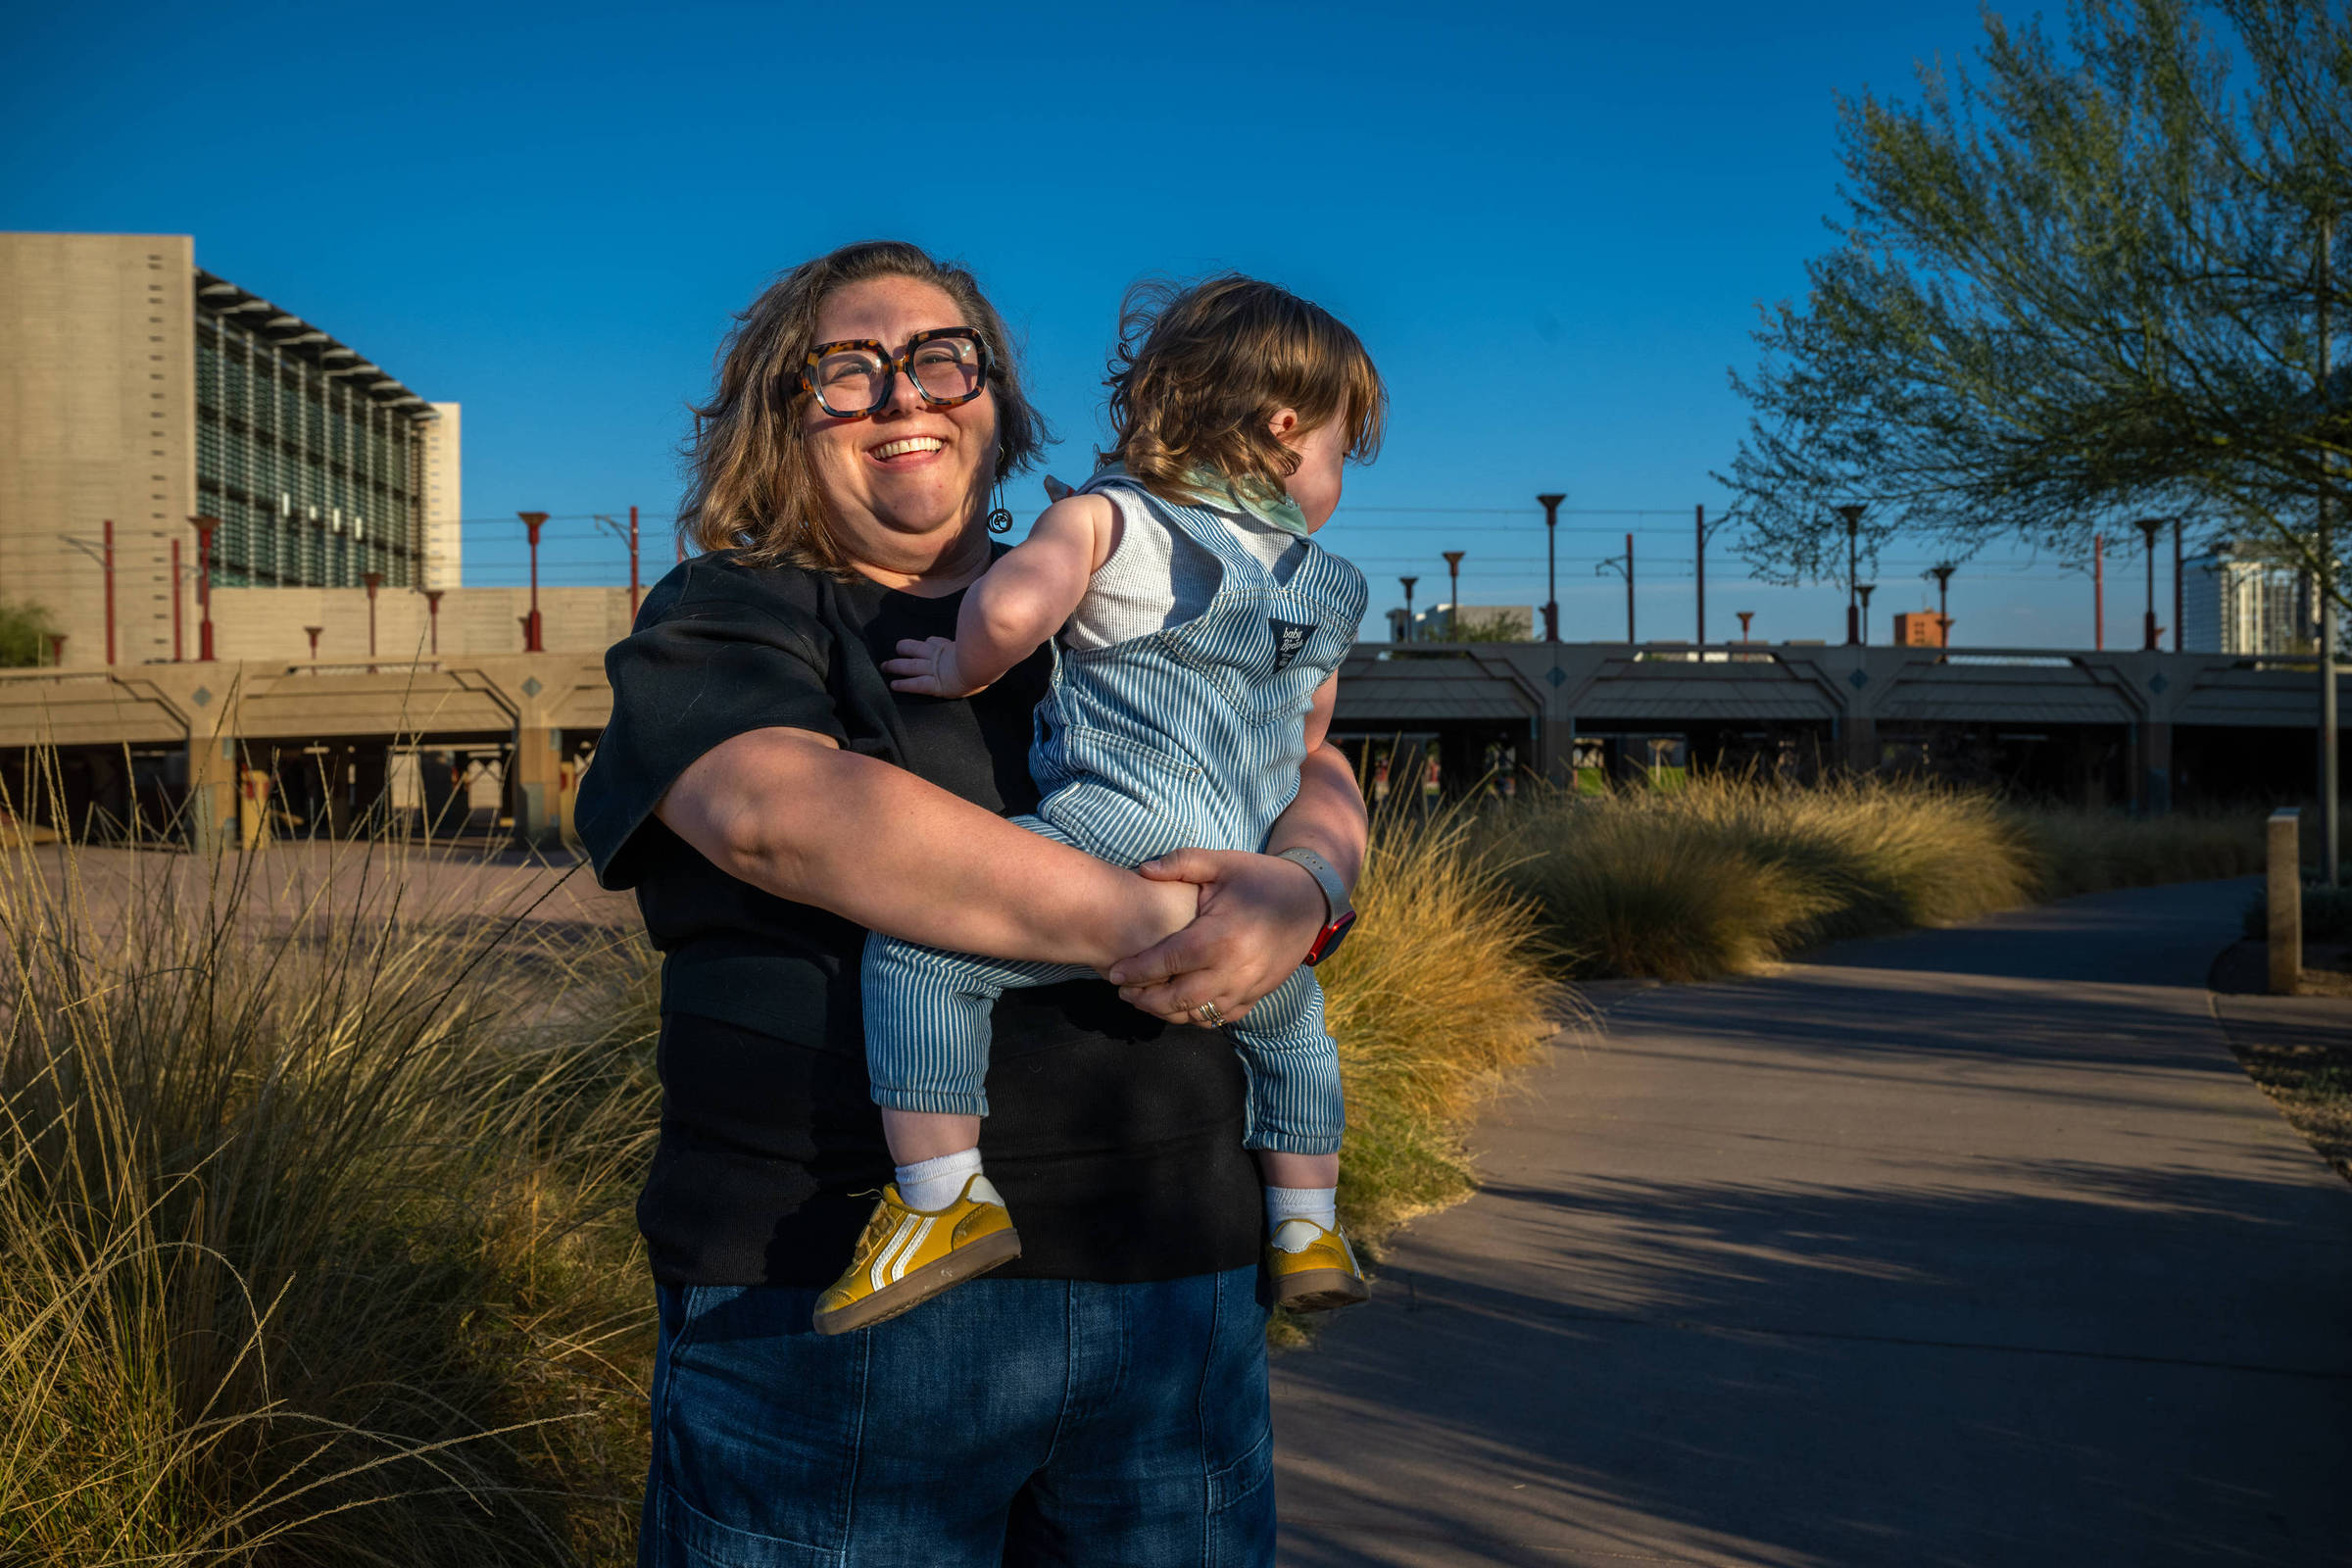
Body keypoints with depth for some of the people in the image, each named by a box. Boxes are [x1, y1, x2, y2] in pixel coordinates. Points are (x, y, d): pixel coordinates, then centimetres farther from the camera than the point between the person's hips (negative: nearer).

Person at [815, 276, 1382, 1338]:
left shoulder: (1104, 518, 5)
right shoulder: (1333, 587, 21)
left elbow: (1010, 607, -15)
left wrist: (963, 671, 7)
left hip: (1128, 836, -6)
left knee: (917, 943, -3)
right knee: (1293, 1023, 35)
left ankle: (947, 1199, -10)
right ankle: (1307, 1234, 38)